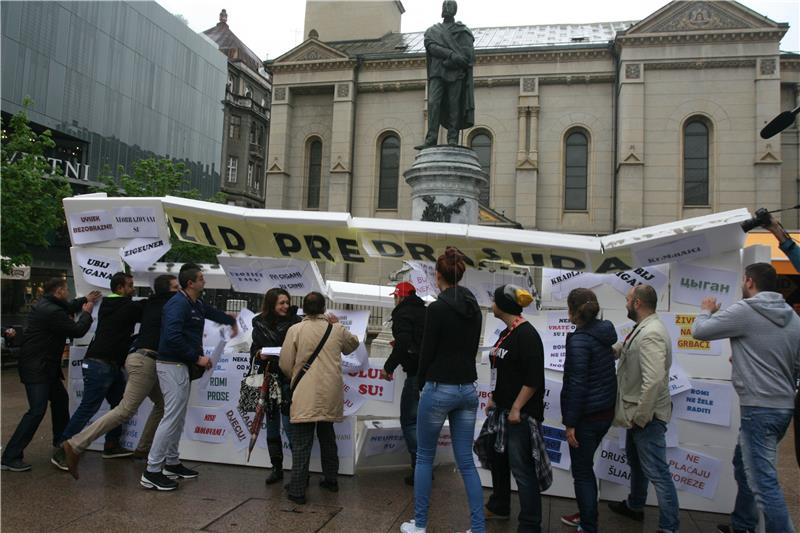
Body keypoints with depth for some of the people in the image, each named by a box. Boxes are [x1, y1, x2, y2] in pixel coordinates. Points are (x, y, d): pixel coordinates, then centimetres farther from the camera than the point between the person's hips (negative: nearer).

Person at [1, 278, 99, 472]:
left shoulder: (46, 304, 8)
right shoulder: (51, 312, -24)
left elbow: (67, 307, 29)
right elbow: (77, 330, -17)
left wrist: (85, 300, 21)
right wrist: (87, 313, -2)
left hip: (44, 366, 11)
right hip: (35, 368, -11)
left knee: (60, 399, 22)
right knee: (37, 410, -14)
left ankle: (61, 440, 38)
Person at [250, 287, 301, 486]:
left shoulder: (295, 322, -6)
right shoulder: (260, 324, 6)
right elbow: (254, 351, 13)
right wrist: (259, 355, -7)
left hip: (288, 381, -4)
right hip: (268, 379, 4)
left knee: (290, 425, -7)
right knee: (272, 426, 12)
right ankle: (277, 469, 24)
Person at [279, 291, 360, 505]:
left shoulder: (296, 330, -8)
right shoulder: (337, 329, 1)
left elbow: (285, 364, -4)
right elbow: (353, 344, 22)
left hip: (305, 395, -4)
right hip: (330, 396, 4)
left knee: (301, 444, 1)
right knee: (327, 437, 22)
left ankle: (297, 491, 3)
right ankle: (331, 479, 34)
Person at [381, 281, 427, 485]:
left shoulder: (403, 312, -7)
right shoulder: (425, 311, 17)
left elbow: (404, 343, -20)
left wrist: (389, 366, -10)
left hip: (416, 373, -8)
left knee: (409, 421, 0)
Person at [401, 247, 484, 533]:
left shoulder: (437, 308, -15)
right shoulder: (474, 308, 7)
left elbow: (427, 351, -9)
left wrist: (422, 383, 7)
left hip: (439, 389, -6)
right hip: (467, 389, 6)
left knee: (424, 457, 11)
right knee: (466, 461, 11)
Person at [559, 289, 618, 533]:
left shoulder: (579, 340, -21)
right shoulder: (605, 332, 4)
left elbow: (577, 385, -22)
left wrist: (570, 423, -16)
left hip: (587, 416, -8)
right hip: (606, 412, 8)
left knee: (582, 472, 6)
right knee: (586, 467, 23)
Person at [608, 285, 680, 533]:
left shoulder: (651, 334, -25)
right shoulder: (642, 329, 8)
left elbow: (654, 381, -32)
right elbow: (621, 349, 22)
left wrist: (640, 417, -24)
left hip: (647, 416, -11)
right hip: (637, 412, 11)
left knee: (656, 472, -3)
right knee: (635, 460, 26)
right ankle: (634, 506, 44)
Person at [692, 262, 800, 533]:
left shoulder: (745, 310, -14)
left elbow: (699, 331, -6)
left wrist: (706, 310, 15)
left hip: (760, 409, -9)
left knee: (764, 481, -5)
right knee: (744, 465, 24)